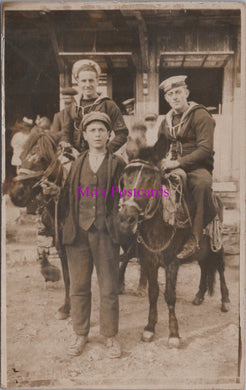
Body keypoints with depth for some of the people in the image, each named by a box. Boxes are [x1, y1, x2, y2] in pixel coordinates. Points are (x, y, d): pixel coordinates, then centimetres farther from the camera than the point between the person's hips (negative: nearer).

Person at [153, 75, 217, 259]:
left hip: (197, 167, -6)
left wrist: (179, 162, -21)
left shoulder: (201, 115, -4)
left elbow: (205, 149, -14)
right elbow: (159, 149, 19)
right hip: (172, 168, 6)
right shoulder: (166, 121, 16)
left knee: (202, 183, -38)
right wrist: (162, 162, -4)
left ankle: (194, 237, -32)